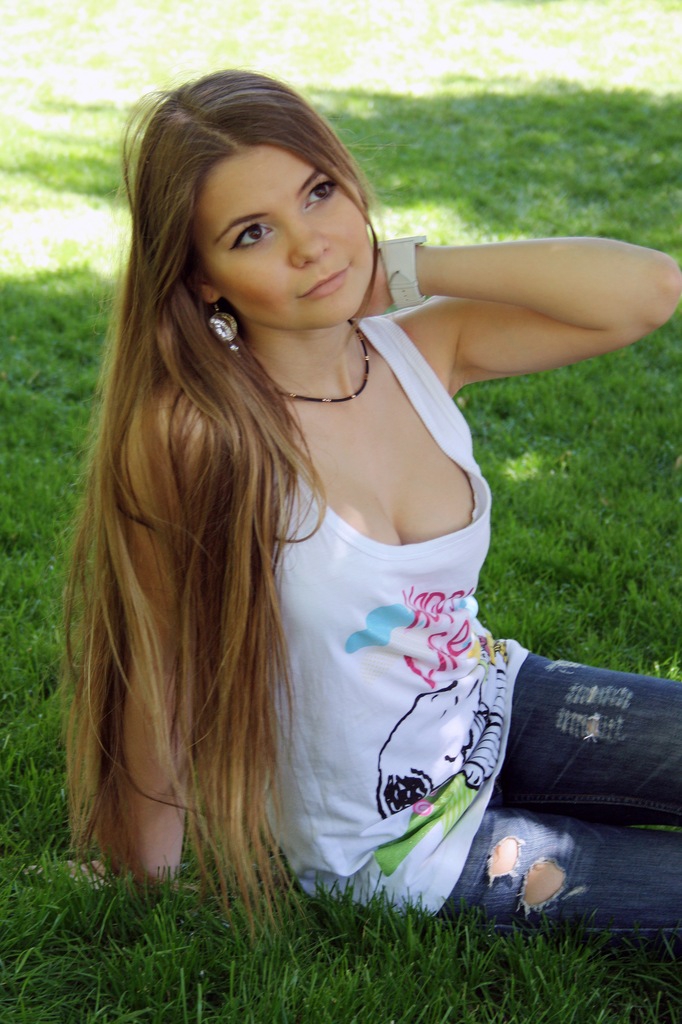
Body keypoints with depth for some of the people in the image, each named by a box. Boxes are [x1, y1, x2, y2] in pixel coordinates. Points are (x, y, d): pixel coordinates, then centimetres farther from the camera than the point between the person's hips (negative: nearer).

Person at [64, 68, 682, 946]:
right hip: (390, 849, -5)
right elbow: (159, 675, -18)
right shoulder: (192, 432, -27)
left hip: (500, 702, 5)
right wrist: (150, 893, -6)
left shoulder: (420, 347, -11)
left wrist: (407, 271, -19)